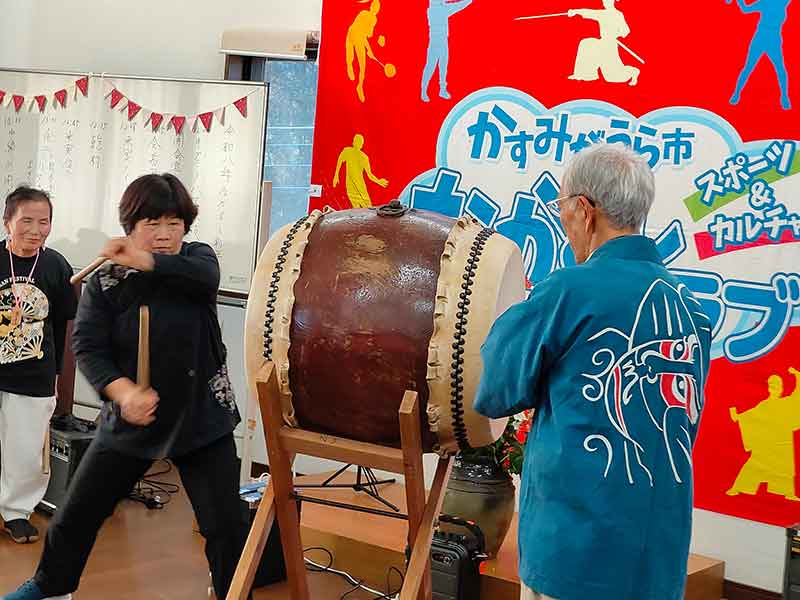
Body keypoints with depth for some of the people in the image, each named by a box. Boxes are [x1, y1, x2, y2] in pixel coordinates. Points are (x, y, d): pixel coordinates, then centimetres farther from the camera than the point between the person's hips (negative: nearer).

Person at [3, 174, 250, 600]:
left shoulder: (196, 258, -3)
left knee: (226, 525, -4)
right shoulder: (104, 283, -5)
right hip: (129, 422, 1)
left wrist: (143, 261, -33)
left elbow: (204, 276, -27)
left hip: (202, 418, -1)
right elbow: (88, 348, -13)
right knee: (77, 513, 13)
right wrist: (123, 392, -29)